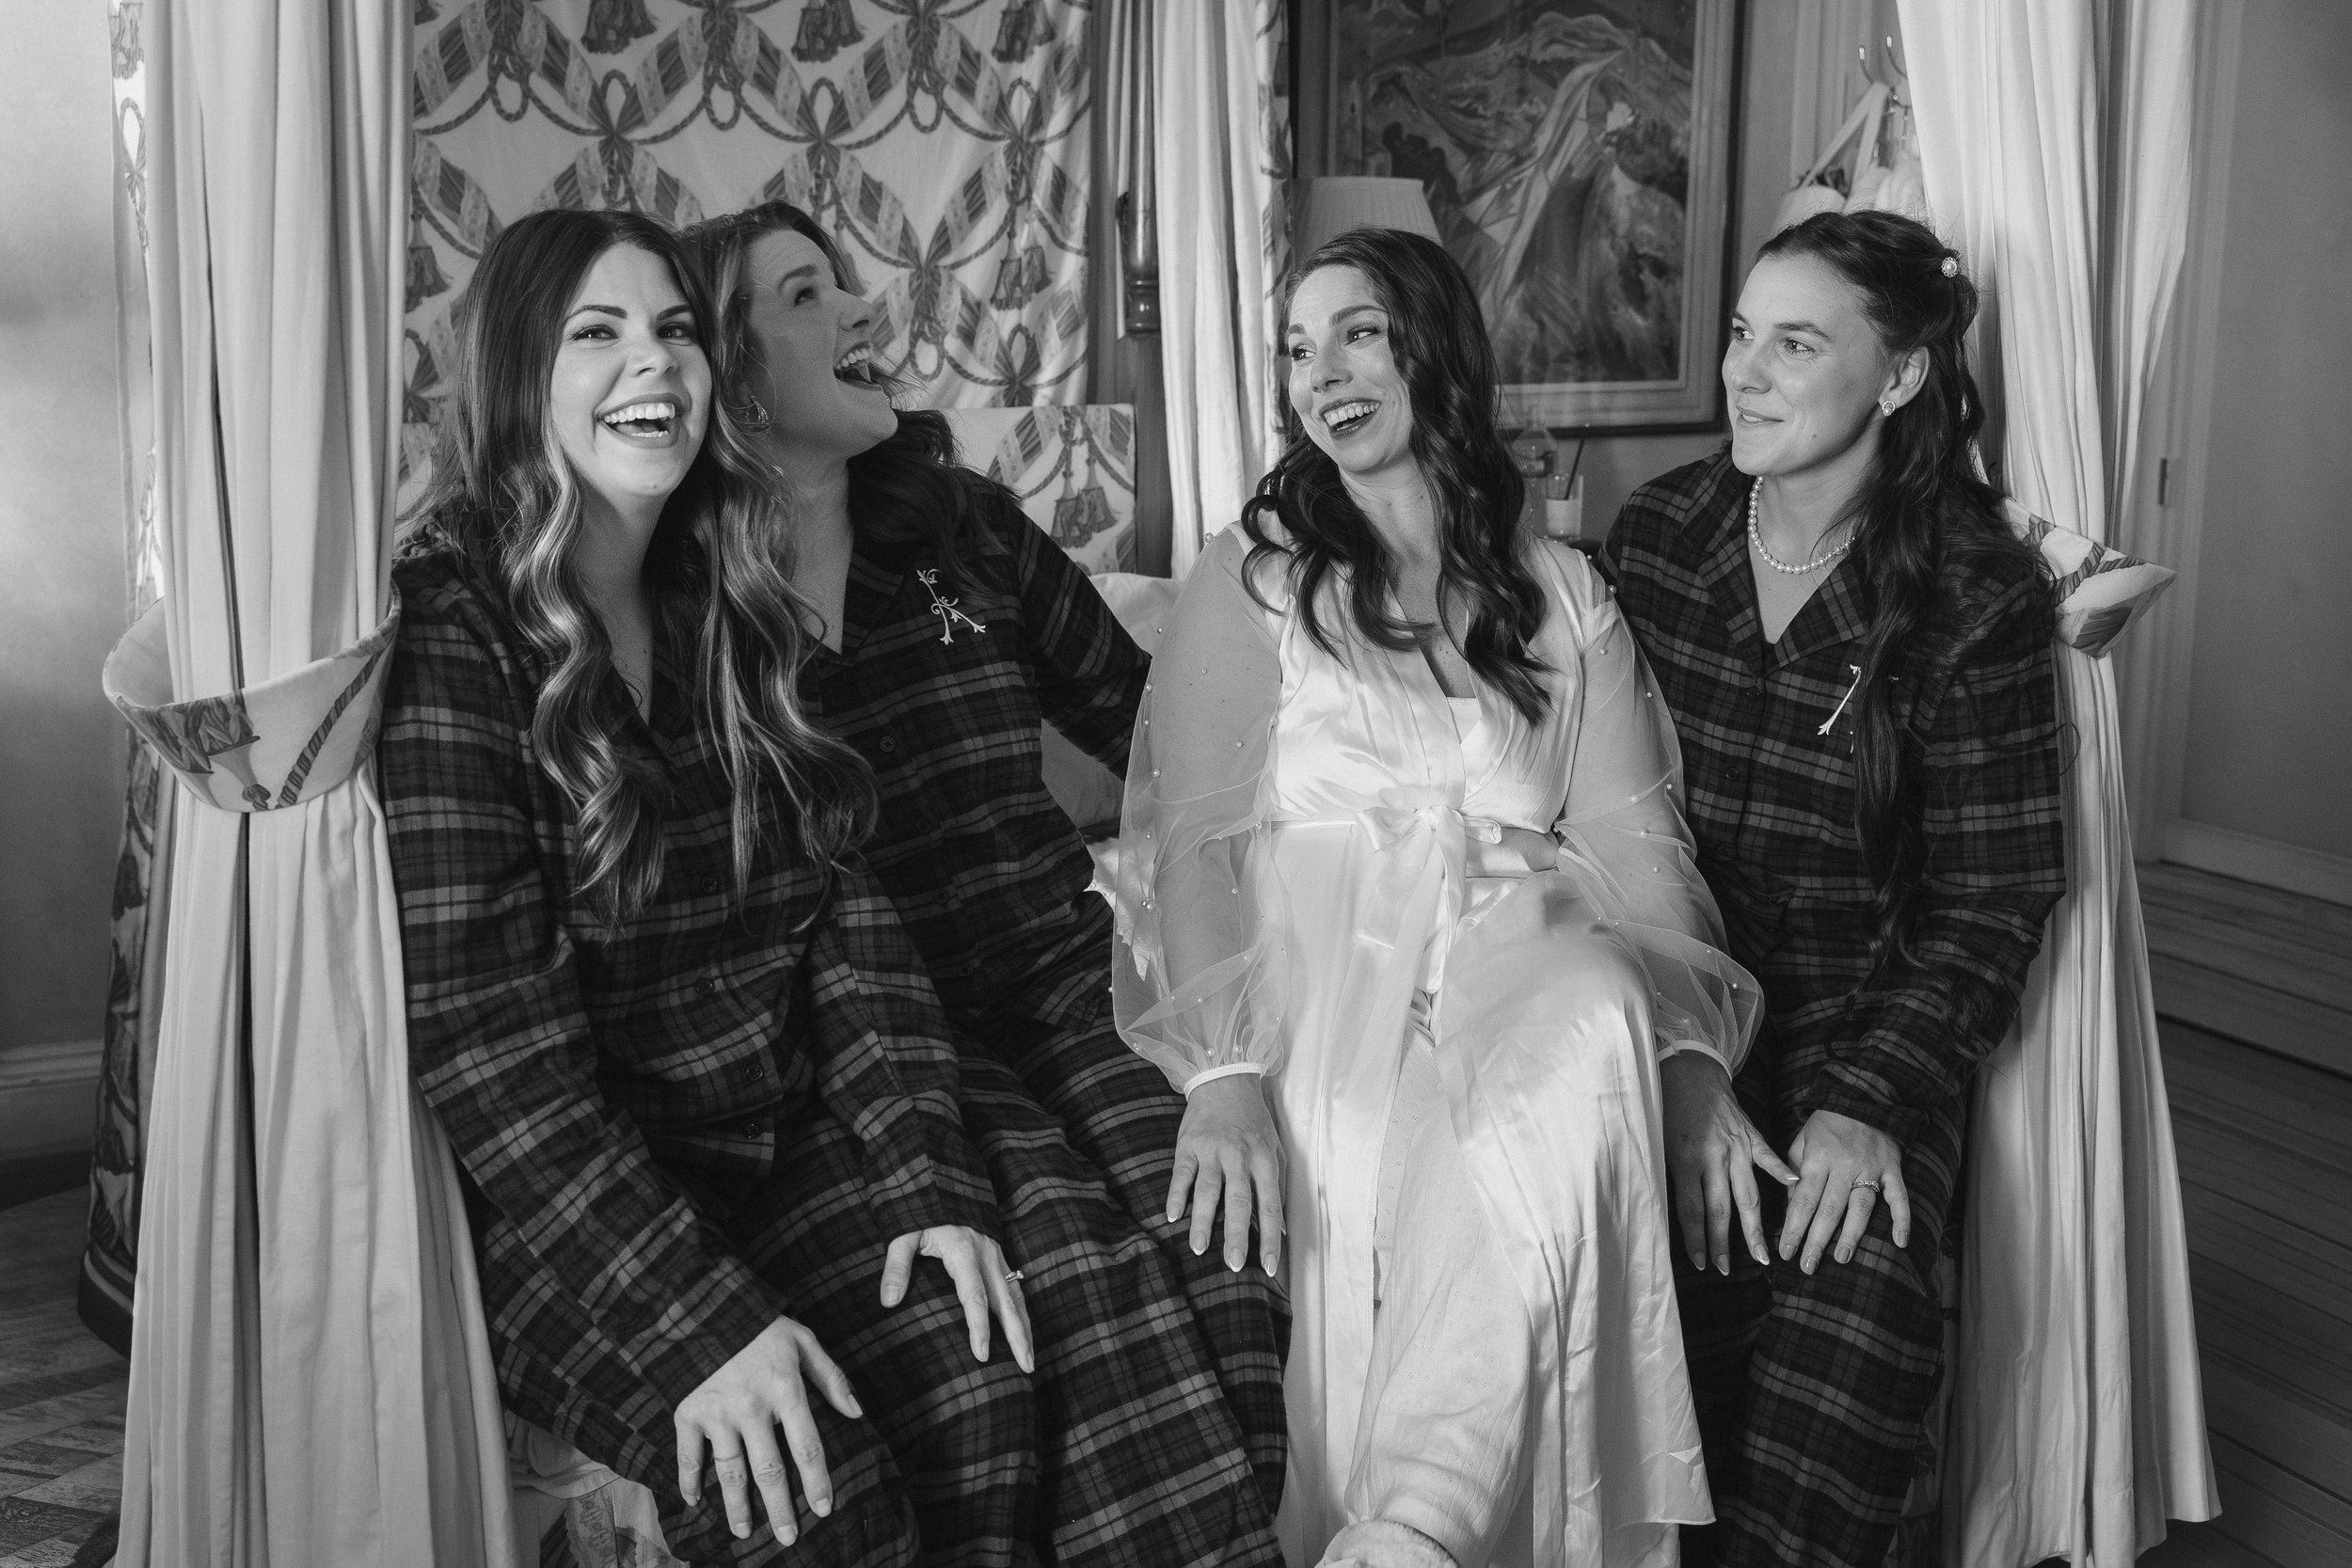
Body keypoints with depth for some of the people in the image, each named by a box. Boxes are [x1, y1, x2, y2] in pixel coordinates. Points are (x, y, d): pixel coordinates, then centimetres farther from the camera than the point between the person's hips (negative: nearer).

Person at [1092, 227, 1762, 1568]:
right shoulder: (1252, 577, 13)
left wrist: (1688, 1061, -13)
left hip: (1522, 969, 2)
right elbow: (1195, 838, -1)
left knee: (1592, 1021, -36)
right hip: (1309, 968, -2)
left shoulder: (1562, 594, 19)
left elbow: (1633, 838, 6)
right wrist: (1225, 1072, -19)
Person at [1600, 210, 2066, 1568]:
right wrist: (1675, 1059, -14)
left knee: (1856, 1290, -29)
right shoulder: (1655, 536, 4)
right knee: (1701, 1253, -27)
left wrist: (1875, 1101, -17)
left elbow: (1995, 903, -3)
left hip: (1861, 1018, -1)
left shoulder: (1979, 594, -3)